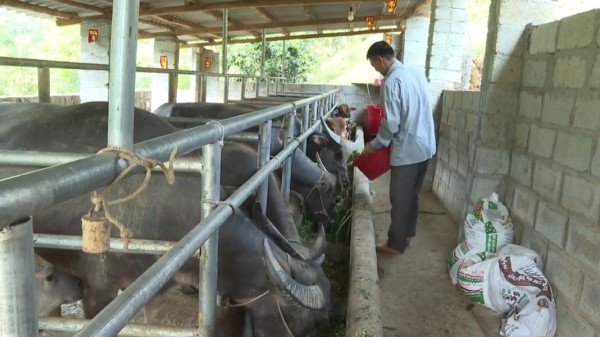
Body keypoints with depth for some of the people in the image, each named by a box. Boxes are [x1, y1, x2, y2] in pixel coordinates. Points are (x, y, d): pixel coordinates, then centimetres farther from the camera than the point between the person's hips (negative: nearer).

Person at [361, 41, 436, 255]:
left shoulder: (392, 81, -17)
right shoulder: (416, 72, 9)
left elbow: (391, 123, -20)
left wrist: (374, 145, -6)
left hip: (407, 149, -9)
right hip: (425, 145, 9)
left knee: (400, 199, 4)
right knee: (412, 195, 20)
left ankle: (396, 244, 16)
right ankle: (407, 234, 34)